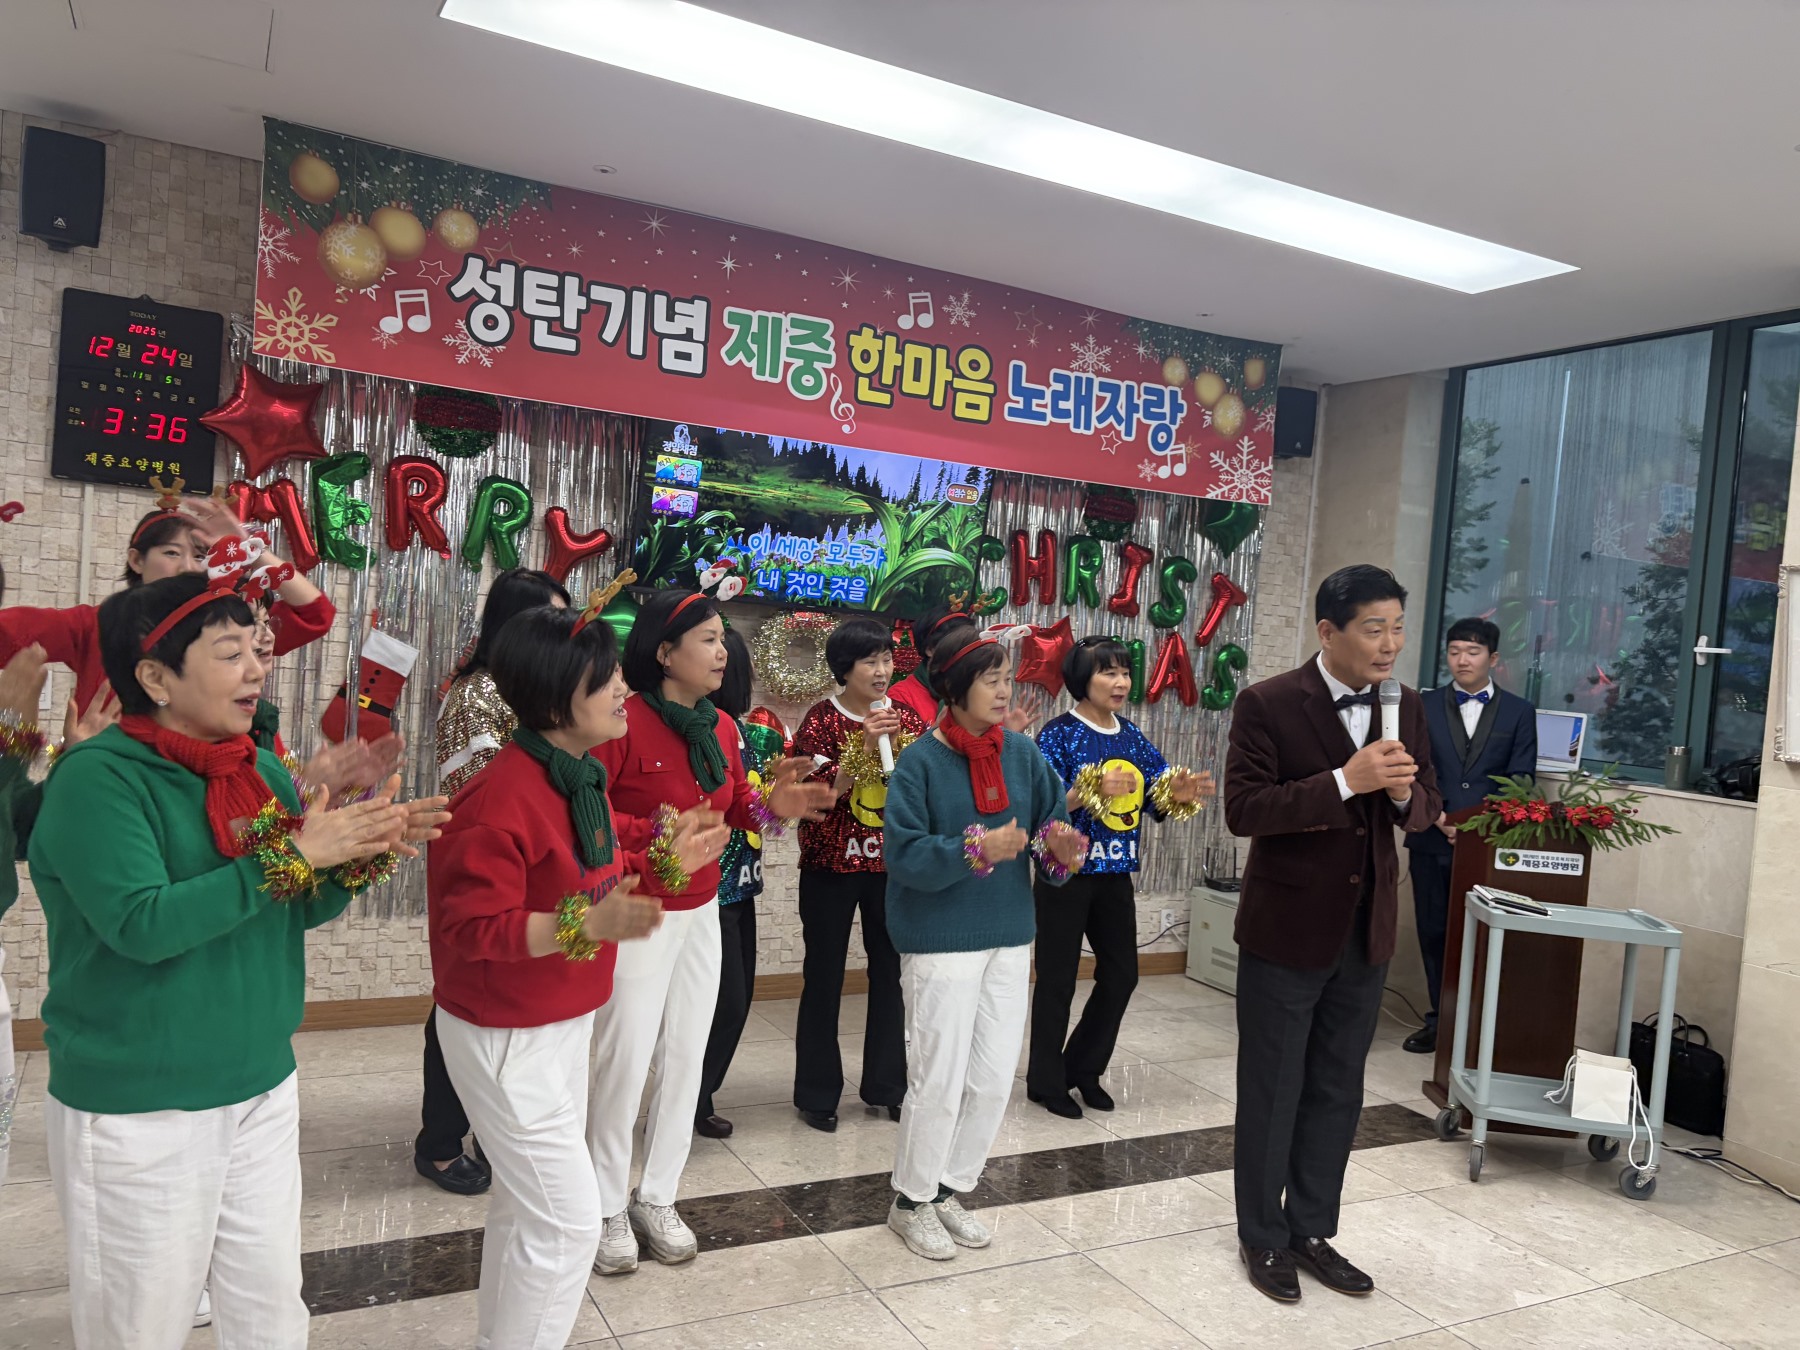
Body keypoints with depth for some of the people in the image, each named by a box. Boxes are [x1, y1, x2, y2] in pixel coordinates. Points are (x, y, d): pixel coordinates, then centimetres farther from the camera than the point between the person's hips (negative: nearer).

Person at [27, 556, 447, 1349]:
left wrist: (367, 852, -12)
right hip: (136, 1109, -6)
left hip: (262, 1087, 6)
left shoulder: (261, 768, 4)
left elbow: (305, 909, 8)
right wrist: (293, 855, -26)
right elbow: (140, 924, -27)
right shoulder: (97, 778, -17)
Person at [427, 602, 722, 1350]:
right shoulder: (501, 798, -27)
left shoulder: (577, 775, 2)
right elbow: (472, 930, -29)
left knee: (528, 1201, 21)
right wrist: (588, 925, -38)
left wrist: (662, 861, 9)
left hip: (562, 1022, 9)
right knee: (569, 1220, -3)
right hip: (507, 1036, -9)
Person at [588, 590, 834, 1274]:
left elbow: (737, 807, 12)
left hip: (701, 914, 7)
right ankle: (609, 1207, 21)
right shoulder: (623, 719, -18)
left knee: (685, 1058, 12)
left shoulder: (721, 728, 5)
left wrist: (773, 806, -8)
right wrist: (658, 831, -28)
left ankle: (658, 1197, 29)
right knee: (626, 1059, 0)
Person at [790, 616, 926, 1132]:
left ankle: (887, 1085, 23)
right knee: (824, 976, 4)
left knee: (891, 972, 8)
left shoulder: (907, 718, 5)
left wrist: (897, 746, -12)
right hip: (831, 865, -3)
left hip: (892, 863, 4)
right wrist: (863, 750, -23)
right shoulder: (821, 720, -6)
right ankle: (817, 1092, 17)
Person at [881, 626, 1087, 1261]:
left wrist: (1063, 847, -17)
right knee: (940, 1080, 2)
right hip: (940, 942, -5)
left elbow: (1054, 822, 5)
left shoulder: (1022, 753, 3)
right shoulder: (921, 762, -12)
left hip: (1008, 939, 5)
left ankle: (949, 1189, 32)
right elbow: (906, 853, -18)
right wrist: (978, 850, -28)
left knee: (994, 1078, 11)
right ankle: (911, 1202, 25)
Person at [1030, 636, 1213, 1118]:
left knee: (1121, 973, 12)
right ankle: (1046, 1081, 20)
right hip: (1067, 874, -6)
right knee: (1057, 979, 4)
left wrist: (1181, 794, -14)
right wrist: (1093, 790, -31)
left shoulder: (1132, 736, 7)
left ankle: (1083, 1068, 30)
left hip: (1116, 874, 6)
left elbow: (1159, 801, 8)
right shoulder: (1058, 734, -12)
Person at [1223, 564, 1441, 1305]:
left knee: (1337, 1092, 16)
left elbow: (1425, 811, 9)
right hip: (1286, 929, -5)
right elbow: (1242, 809, -21)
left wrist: (1406, 793, -15)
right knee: (1272, 1093, 9)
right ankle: (1262, 1237, 27)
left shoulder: (1406, 707, 3)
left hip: (1366, 930, 5)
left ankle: (1312, 1231, 33)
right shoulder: (1268, 704, -14)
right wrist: (1346, 781, -28)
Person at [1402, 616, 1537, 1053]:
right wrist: (1439, 818, -11)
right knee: (1434, 933, 7)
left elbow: (1519, 781, 1)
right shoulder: (1423, 706, 9)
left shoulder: (1519, 712, 7)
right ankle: (1440, 1018, 18)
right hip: (1432, 841, 2)